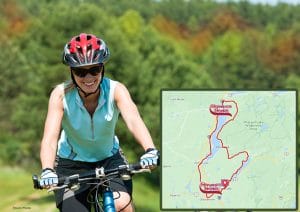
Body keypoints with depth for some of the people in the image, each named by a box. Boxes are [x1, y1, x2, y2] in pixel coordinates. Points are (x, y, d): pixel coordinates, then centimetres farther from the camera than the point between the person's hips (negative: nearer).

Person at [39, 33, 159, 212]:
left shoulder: (115, 90, -21)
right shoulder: (61, 94, -22)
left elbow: (133, 119, -39)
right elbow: (50, 137, -33)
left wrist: (150, 150, -58)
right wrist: (47, 170, -52)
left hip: (109, 159, 0)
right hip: (71, 163, 0)